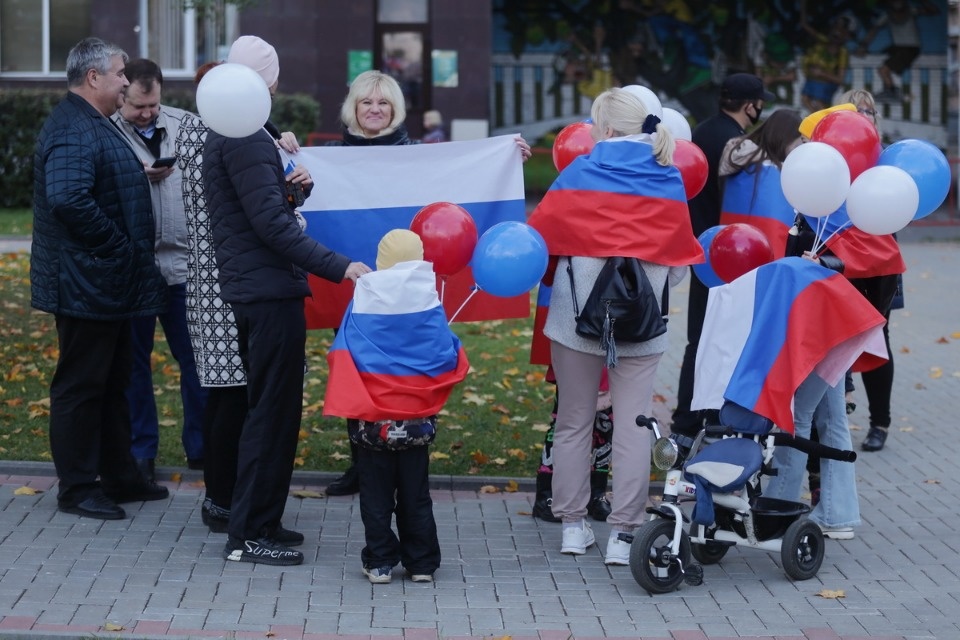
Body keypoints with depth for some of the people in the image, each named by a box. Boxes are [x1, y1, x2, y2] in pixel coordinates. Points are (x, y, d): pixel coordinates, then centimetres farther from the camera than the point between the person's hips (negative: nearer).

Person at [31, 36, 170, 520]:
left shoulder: (93, 124, 16)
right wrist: (115, 246, -24)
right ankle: (76, 489, 6)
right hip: (85, 284, -11)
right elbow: (68, 199, -33)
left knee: (112, 383, 18)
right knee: (80, 385, -1)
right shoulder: (73, 130, -19)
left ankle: (119, 476, 28)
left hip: (107, 284, 11)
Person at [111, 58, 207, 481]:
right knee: (134, 360, 8)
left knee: (197, 357, 6)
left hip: (184, 263, 3)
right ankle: (140, 452, 18)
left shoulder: (186, 125, 6)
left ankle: (201, 447, 18)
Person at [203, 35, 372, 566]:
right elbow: (271, 223, -22)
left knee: (266, 409, 18)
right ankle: (250, 536, -2)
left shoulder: (222, 137, 16)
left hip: (247, 290, 10)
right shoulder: (246, 140, -16)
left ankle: (255, 521, 24)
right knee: (273, 413, -5)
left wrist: (296, 183, 3)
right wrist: (337, 267, -24)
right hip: (270, 292, -10)